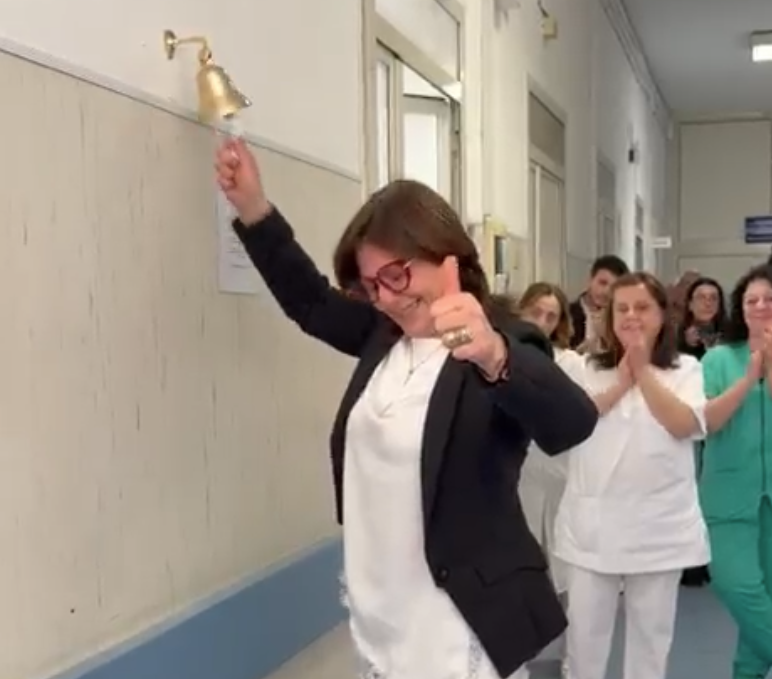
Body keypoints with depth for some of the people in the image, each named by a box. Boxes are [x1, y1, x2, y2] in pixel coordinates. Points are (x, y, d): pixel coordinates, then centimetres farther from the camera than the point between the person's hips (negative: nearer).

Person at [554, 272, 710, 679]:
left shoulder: (685, 370, 2)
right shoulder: (589, 368, 6)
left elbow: (685, 425, -13)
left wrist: (644, 371, -13)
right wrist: (621, 382, -13)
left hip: (658, 523, -1)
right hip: (594, 519, 1)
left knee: (651, 627, 13)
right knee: (584, 624, 8)